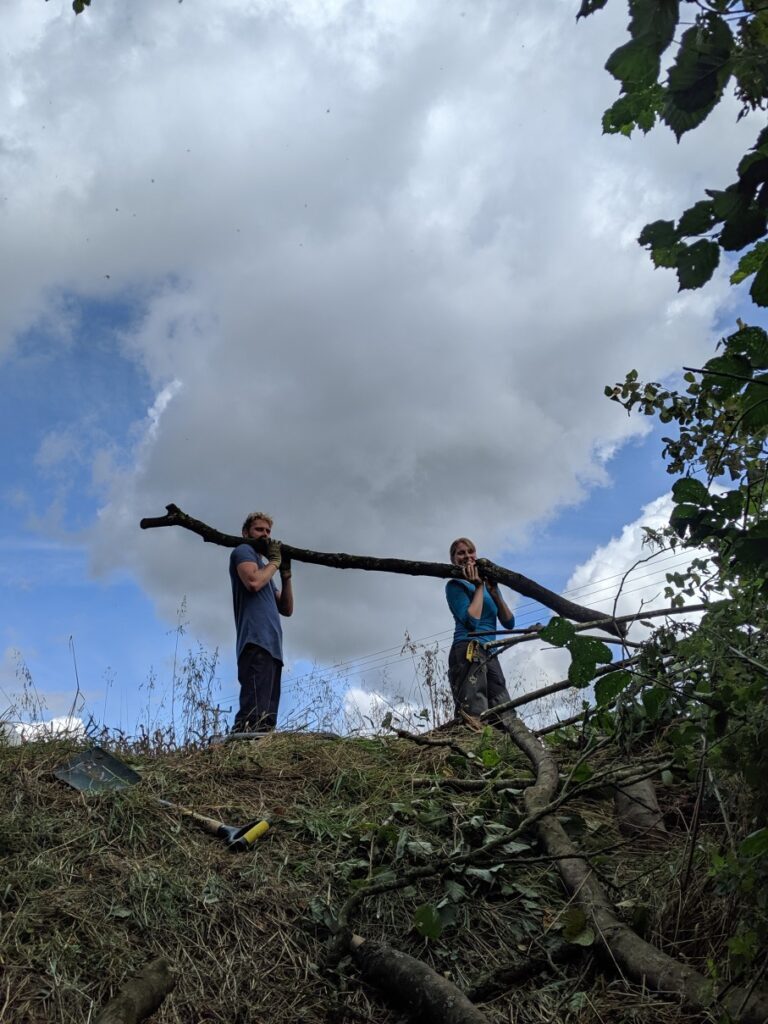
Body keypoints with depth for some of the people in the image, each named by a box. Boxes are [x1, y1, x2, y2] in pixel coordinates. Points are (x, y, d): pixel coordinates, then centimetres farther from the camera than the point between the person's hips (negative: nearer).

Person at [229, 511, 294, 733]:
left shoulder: (264, 566, 33)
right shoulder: (243, 551, 9)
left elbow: (287, 609, 25)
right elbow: (253, 581, -15)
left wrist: (285, 574, 16)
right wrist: (274, 561, 3)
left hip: (271, 644, 9)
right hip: (257, 641, -9)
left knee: (266, 718, 0)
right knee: (253, 713, -24)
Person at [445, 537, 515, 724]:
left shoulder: (488, 583, 24)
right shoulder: (455, 585, 5)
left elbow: (509, 623, 14)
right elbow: (471, 620, -12)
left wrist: (493, 591, 4)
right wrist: (479, 586, -3)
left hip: (490, 655, 7)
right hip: (468, 652, -7)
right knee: (474, 718, -21)